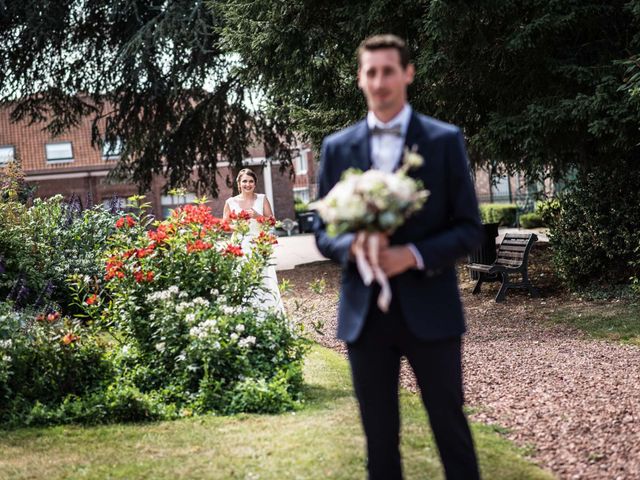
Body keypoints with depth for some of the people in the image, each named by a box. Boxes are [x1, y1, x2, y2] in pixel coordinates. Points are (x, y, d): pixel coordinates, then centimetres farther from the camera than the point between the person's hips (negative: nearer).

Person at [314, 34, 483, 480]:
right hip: (364, 312, 2)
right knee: (379, 435, 11)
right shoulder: (337, 147, 6)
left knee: (450, 425, 7)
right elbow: (323, 231, 9)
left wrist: (414, 255, -18)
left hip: (429, 308, -2)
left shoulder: (445, 140, -1)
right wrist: (352, 245, -14)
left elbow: (470, 228, -3)